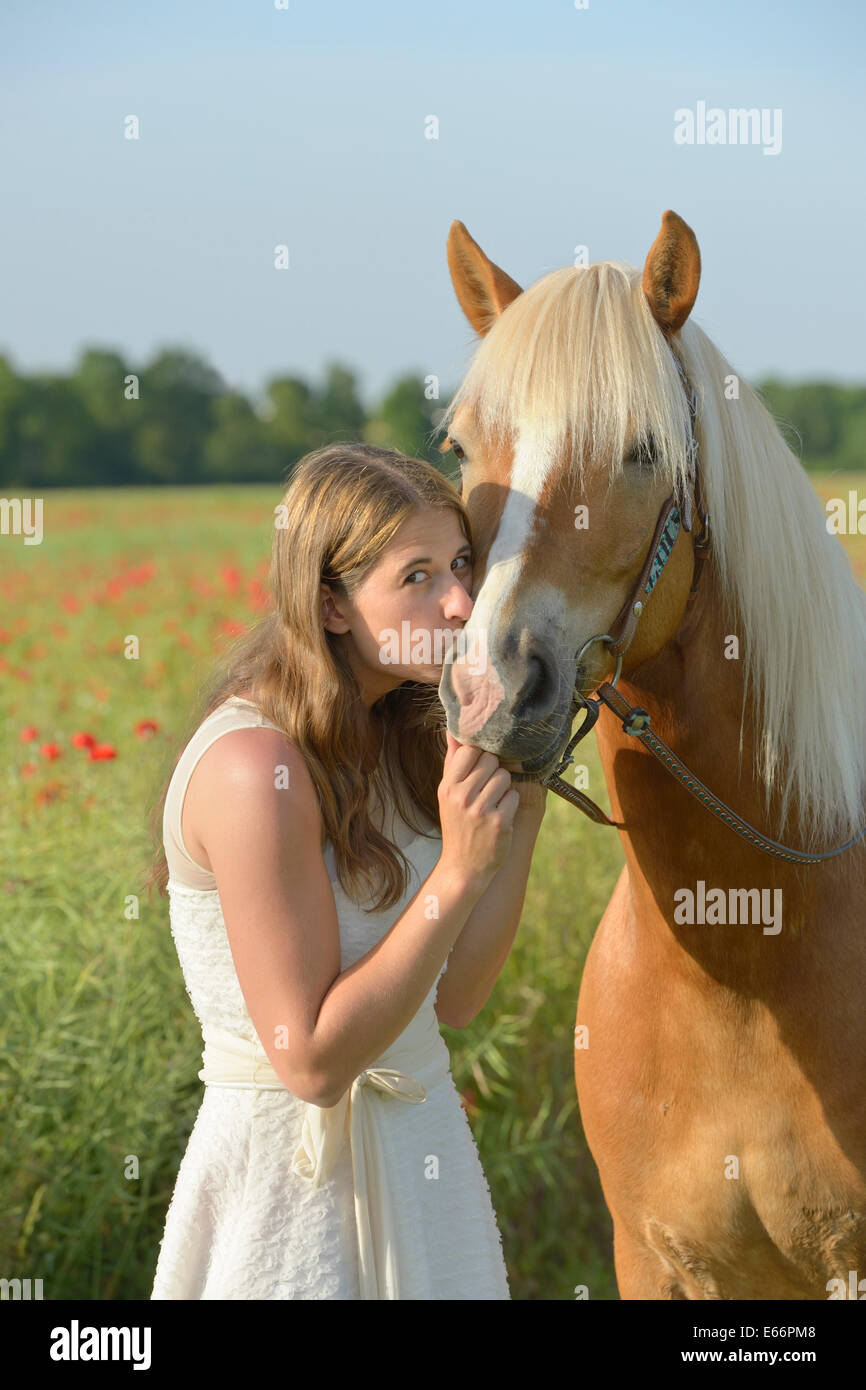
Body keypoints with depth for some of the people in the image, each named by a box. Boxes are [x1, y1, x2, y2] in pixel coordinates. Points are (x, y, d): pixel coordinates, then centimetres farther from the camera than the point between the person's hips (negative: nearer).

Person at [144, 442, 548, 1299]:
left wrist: (522, 810, -3)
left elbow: (452, 1000, 3)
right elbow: (312, 1061, -23)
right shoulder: (256, 767, -22)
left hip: (420, 1153, 8)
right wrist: (459, 873, -25)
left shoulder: (392, 742, 4)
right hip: (297, 1176, -8)